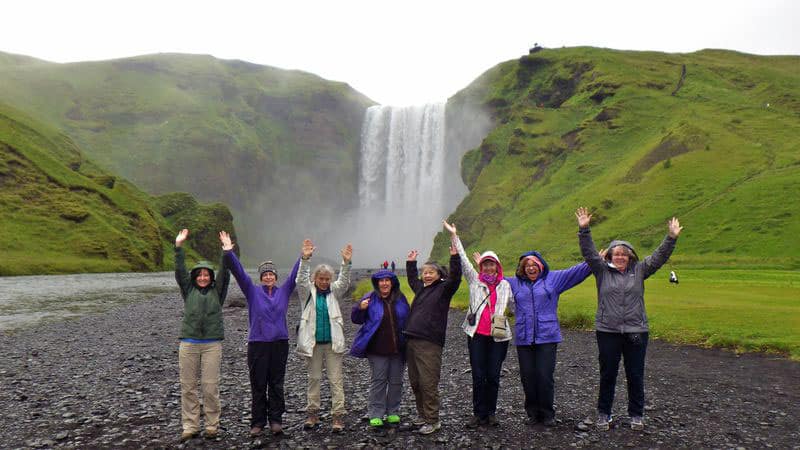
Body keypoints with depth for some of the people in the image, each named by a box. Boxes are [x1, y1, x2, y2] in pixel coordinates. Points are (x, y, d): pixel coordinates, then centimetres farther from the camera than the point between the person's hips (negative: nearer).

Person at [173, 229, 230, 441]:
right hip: (188, 343, 2)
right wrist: (179, 246, -9)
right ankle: (190, 427, 14)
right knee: (188, 387, 5)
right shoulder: (188, 290, 11)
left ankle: (212, 426, 10)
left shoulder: (217, 291, 9)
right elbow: (180, 271, 1)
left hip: (212, 344, -1)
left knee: (211, 387, -1)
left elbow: (225, 274, -4)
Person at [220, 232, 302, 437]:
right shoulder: (253, 291, 2)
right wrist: (228, 253, -18)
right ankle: (258, 422, 16)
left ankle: (276, 420, 16)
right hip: (257, 344, -1)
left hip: (280, 343, 2)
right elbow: (238, 272, -7)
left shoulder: (283, 291, 8)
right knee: (258, 385, 5)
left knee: (277, 384, 7)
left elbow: (295, 274, 4)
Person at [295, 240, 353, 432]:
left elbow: (344, 282, -11)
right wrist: (305, 259, -32)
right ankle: (313, 413, 21)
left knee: (336, 380, 0)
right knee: (314, 378, 11)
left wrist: (346, 262, -27)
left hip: (333, 343, 0)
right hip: (313, 343, 0)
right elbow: (301, 280, -16)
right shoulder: (307, 292, 1)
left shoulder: (334, 292, 5)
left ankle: (338, 416, 2)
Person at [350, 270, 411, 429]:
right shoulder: (370, 298, -2)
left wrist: (408, 341, 7)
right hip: (377, 349, -3)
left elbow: (408, 319, 18)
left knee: (396, 381, 9)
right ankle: (376, 415, 7)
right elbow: (356, 319, 0)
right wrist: (360, 308, -21)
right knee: (378, 380, -1)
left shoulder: (400, 298, 7)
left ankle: (393, 412, 22)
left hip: (398, 348, 3)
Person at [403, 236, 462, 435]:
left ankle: (432, 420, 6)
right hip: (411, 341, 7)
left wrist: (454, 257, -22)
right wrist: (411, 262, 40)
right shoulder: (420, 287, 19)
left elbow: (455, 277, -17)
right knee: (415, 382, 13)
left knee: (428, 383, -6)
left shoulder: (444, 288, 1)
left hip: (430, 343, -7)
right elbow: (412, 278, 40)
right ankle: (422, 414, 28)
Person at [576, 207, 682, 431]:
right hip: (607, 331, -1)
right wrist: (584, 230, -16)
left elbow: (659, 256, 2)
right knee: (607, 375, 8)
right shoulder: (602, 270, 3)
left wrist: (671, 238, -9)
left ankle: (636, 414, 24)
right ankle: (603, 414, 21)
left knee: (635, 375, 9)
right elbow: (589, 253, -5)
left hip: (636, 332, 1)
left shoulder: (639, 270, 7)